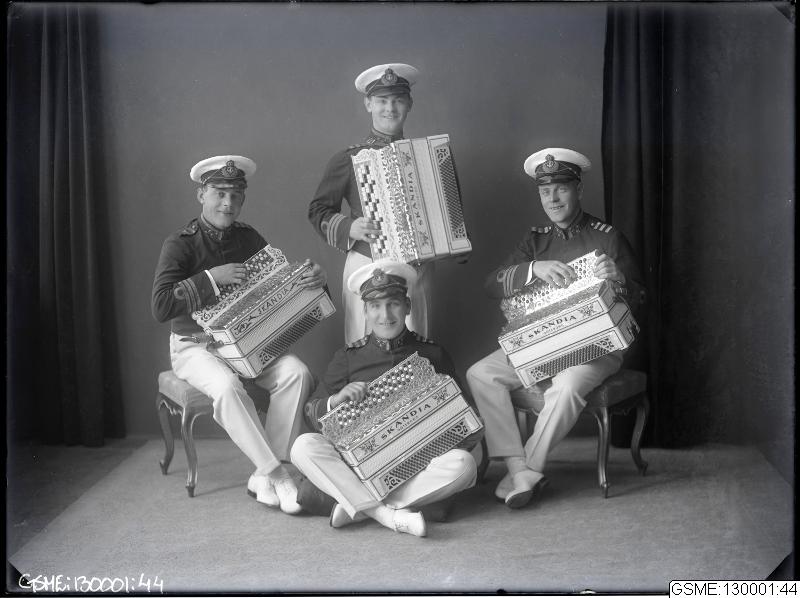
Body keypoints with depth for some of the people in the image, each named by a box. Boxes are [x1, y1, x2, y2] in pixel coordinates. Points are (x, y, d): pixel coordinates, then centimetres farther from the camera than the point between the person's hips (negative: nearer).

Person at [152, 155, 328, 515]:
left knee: (297, 374, -23)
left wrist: (313, 280, -14)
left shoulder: (249, 239, 8)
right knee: (227, 387, -36)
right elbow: (160, 307, -18)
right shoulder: (180, 244, -7)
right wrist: (211, 278, -23)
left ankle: (263, 478, -18)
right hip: (195, 345, -4)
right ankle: (277, 475, -24)